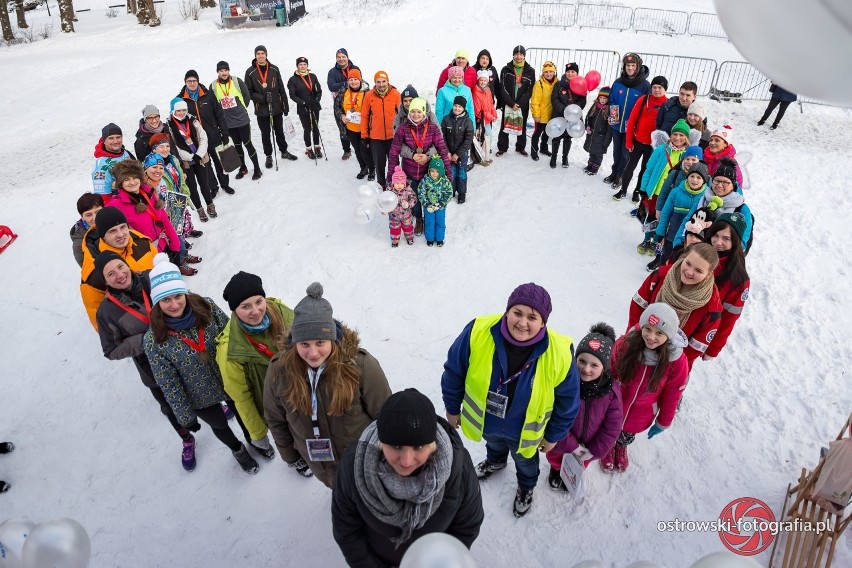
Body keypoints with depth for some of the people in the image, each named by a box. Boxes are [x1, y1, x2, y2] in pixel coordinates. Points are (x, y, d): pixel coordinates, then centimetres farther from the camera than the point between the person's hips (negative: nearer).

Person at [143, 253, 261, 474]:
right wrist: (184, 413, -8)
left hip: (232, 380, 1)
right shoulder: (154, 340, -24)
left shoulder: (207, 307, -22)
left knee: (242, 413, 27)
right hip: (201, 398, -1)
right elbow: (168, 384, -15)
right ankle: (237, 449, 58)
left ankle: (253, 439, 60)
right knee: (219, 426, 26)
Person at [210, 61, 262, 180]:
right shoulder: (213, 86, -3)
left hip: (242, 120, -2)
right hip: (228, 123, 2)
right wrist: (223, 113, 4)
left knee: (248, 144, 1)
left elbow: (247, 96, 2)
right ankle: (243, 168, 28)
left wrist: (242, 108, 6)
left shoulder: (237, 81, -6)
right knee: (237, 145, 14)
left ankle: (257, 169, 11)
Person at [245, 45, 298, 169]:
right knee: (266, 134, 8)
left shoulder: (274, 69, 2)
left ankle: (284, 151, 32)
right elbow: (248, 91, -3)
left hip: (277, 107, 2)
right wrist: (260, 98, -18)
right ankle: (268, 156, 21)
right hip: (261, 109, -2)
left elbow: (282, 89, 5)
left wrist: (285, 105, 3)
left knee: (279, 131, 15)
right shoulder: (250, 72, -5)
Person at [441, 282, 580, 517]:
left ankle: (526, 487, 68)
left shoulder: (560, 355, -34)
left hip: (524, 432, -1)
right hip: (485, 421, 1)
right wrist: (452, 409, -2)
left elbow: (568, 400, -15)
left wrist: (553, 436, -2)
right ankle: (495, 461, 74)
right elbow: (454, 372, -16)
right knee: (494, 444, 38)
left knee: (525, 461, 33)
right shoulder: (478, 333, -34)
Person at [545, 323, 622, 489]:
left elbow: (612, 427, -15)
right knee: (555, 458, 32)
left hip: (587, 446, 1)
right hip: (560, 443, -1)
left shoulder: (612, 391, -26)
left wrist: (594, 451, -14)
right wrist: (571, 445, -23)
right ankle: (556, 469, 65)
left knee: (580, 465, 32)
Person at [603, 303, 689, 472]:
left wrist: (663, 422, 0)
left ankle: (622, 447, 67)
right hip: (614, 407, -1)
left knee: (628, 435, 32)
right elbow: (610, 374, -14)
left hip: (642, 415, 1)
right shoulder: (625, 344, -31)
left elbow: (672, 395, -12)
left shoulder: (677, 361, -28)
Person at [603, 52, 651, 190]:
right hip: (616, 125, 4)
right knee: (616, 151, 19)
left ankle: (620, 176, 25)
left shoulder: (645, 85, -13)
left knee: (625, 153, 10)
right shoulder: (618, 82, -2)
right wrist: (612, 113, -5)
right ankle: (614, 172, 35)